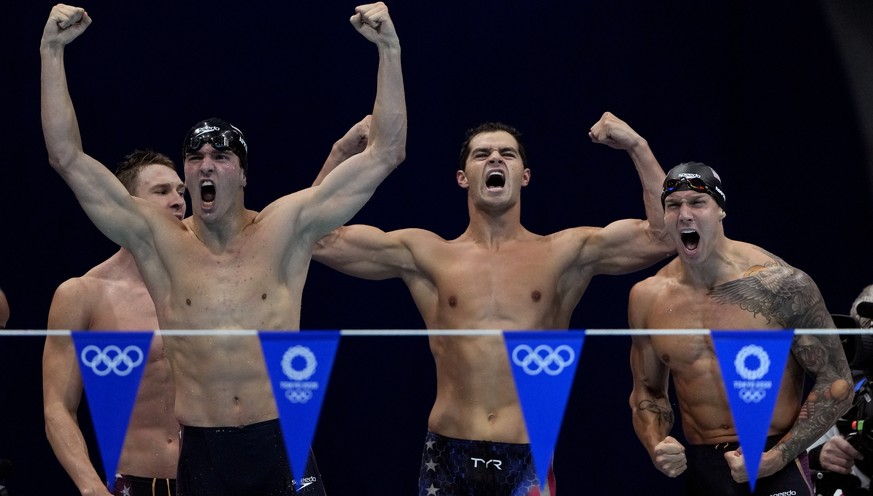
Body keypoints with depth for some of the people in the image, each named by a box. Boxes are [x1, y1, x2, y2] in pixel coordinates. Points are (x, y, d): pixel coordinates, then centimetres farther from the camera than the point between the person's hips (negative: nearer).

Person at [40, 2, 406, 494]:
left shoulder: (285, 231, 2)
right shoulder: (161, 241, 3)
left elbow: (386, 152, 1)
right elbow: (68, 157, 1)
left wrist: (390, 50, -6)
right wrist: (53, 52, -3)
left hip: (282, 450, 0)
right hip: (202, 456, 0)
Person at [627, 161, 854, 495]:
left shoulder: (780, 284, -10)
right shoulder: (647, 299, 2)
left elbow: (836, 382, -7)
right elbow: (648, 392, 15)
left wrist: (775, 458, -15)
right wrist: (655, 446, -6)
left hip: (777, 467, -4)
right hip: (700, 469, 4)